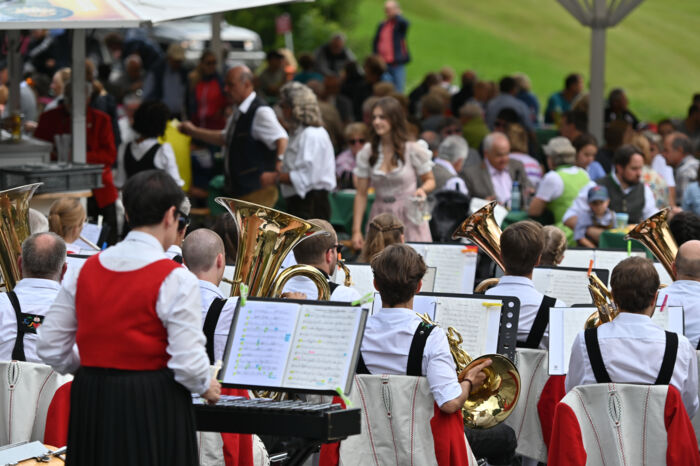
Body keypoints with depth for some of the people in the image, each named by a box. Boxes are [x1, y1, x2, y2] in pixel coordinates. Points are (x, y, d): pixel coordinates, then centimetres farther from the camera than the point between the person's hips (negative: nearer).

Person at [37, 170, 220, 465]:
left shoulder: (84, 271, 4)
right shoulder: (176, 280, -12)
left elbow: (49, 347, 6)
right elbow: (188, 362, -15)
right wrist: (206, 387, 6)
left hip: (91, 401, 5)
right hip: (154, 407, -5)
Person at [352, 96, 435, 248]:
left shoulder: (413, 150, -4)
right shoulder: (367, 153, 3)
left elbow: (430, 180, 8)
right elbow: (361, 194, 5)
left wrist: (422, 189, -17)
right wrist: (356, 231, 0)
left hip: (409, 218, -2)